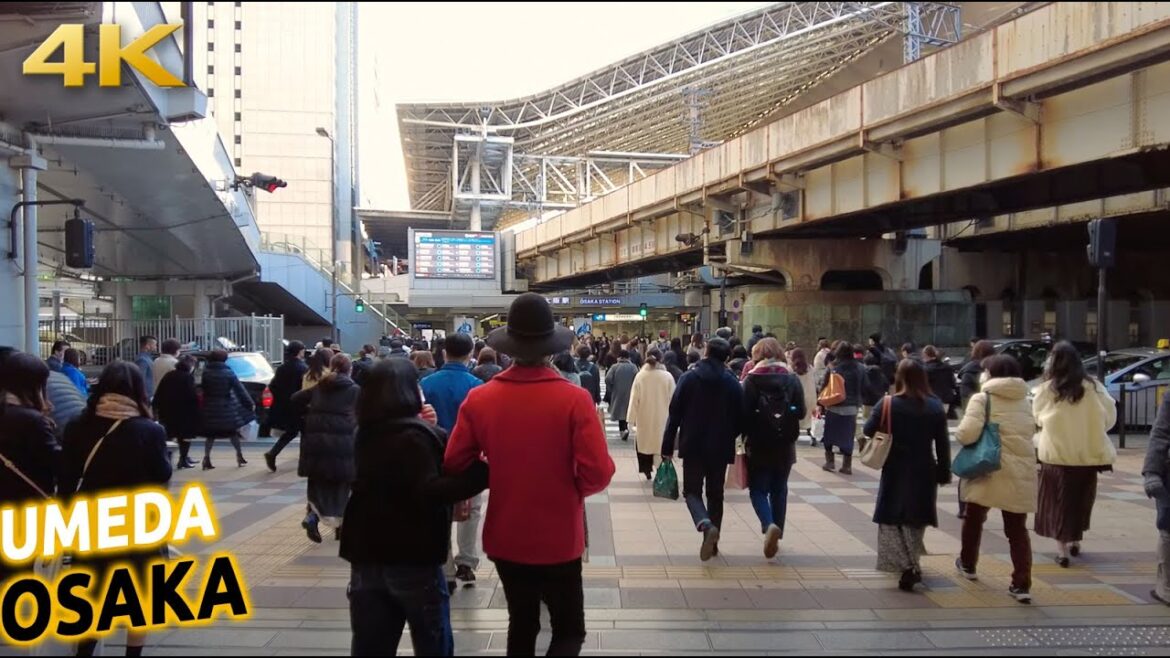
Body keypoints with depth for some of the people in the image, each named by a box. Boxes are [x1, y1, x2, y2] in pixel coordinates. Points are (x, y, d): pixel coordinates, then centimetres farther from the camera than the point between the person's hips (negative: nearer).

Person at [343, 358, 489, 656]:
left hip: (366, 553, 6)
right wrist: (481, 474, -29)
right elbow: (428, 492, -25)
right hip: (412, 556, -6)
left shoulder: (367, 434, 6)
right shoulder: (415, 435, -14)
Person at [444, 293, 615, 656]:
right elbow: (597, 475, -19)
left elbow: (454, 466, -5)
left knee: (521, 624, 23)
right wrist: (570, 488, 2)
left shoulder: (478, 400, -10)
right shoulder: (574, 399, -17)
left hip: (505, 539, 3)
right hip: (559, 541, -3)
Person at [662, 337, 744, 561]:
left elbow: (674, 414, -6)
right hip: (721, 448, 2)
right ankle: (712, 542, 17)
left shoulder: (689, 379, -5)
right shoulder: (733, 383, -1)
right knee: (715, 494, 14)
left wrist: (668, 446, -1)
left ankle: (706, 525, -21)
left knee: (692, 491, 7)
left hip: (693, 446, -2)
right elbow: (740, 419, 1)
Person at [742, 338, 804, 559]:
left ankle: (769, 525, -18)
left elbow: (744, 412, -13)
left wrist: (745, 435, 0)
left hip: (759, 445, -3)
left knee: (758, 489, 6)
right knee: (779, 489, 17)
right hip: (785, 444, 3)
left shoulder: (752, 380, -9)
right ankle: (777, 532, 20)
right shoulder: (792, 379, -1)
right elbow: (801, 412, -3)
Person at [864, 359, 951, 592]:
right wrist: (944, 473, 6)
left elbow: (868, 431, -4)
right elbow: (943, 444, -1)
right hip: (924, 472, 3)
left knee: (892, 520, 7)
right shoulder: (935, 406, -3)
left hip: (895, 471, -3)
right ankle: (912, 565, 22)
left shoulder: (888, 404, -10)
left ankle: (908, 567, -5)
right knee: (915, 520, 18)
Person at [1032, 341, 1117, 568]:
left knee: (1058, 500, 8)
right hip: (1087, 453, 2)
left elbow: (1038, 419, 2)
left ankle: (1062, 548, 4)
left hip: (1055, 453, -2)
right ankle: (1075, 542, 31)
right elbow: (1109, 417, 1)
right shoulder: (1093, 387, -8)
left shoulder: (1046, 390, -11)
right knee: (1081, 499, 20)